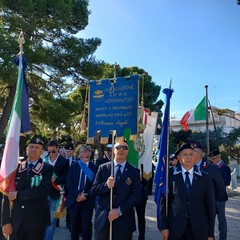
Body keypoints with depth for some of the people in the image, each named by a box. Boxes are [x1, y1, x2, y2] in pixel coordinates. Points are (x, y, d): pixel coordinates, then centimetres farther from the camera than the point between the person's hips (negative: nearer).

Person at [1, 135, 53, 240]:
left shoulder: (47, 169, -4)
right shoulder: (16, 167, 4)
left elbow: (43, 190, -18)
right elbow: (7, 195, 2)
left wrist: (18, 195, -16)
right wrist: (6, 220, -4)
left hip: (37, 219, -2)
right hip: (16, 219, 2)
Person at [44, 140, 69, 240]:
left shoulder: (64, 161, -1)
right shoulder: (44, 160, 5)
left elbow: (66, 178, -4)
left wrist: (55, 180, -19)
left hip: (55, 194, -2)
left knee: (52, 221, 6)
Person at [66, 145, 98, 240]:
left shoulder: (94, 168, 2)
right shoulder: (73, 166, 7)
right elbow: (69, 183, -1)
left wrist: (86, 195, -15)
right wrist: (77, 195, -14)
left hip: (87, 201, -2)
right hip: (73, 200, 2)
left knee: (86, 226, 1)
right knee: (74, 226, 11)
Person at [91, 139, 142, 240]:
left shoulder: (134, 171, 0)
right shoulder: (103, 168, 3)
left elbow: (136, 195, -5)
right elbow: (94, 190, 1)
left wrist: (120, 211, -14)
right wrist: (106, 185, -19)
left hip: (124, 219, -1)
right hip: (102, 218, 1)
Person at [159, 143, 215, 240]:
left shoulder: (205, 178, 2)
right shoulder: (170, 177, -2)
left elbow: (210, 205, 3)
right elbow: (164, 202, -2)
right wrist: (163, 227, -5)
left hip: (199, 229, 1)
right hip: (175, 228, -1)